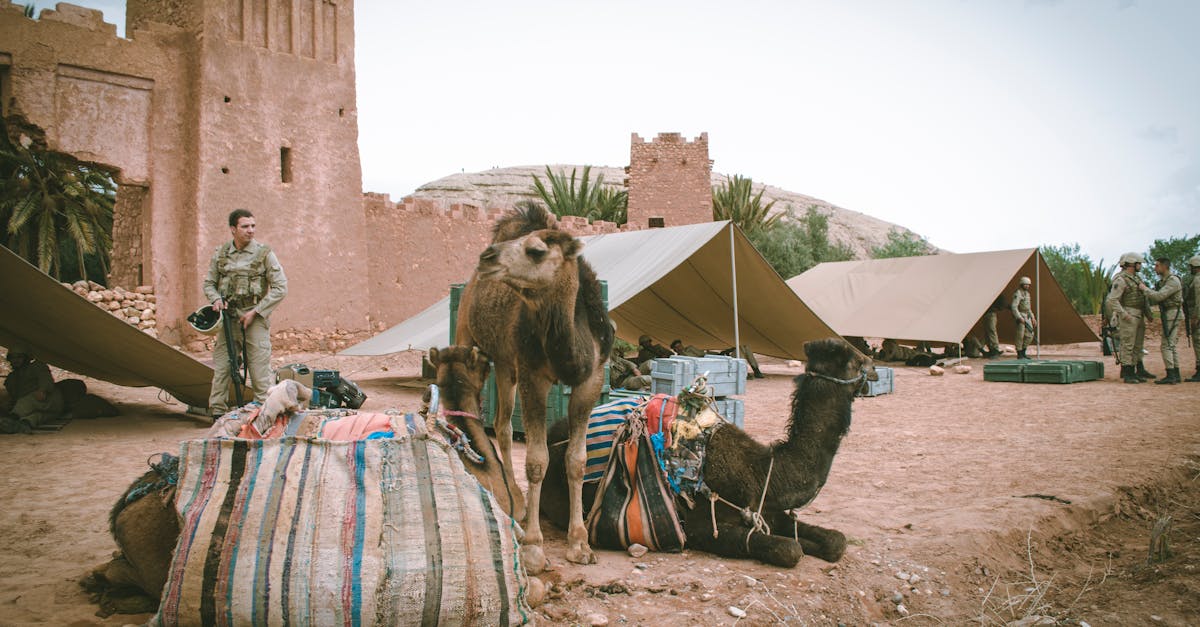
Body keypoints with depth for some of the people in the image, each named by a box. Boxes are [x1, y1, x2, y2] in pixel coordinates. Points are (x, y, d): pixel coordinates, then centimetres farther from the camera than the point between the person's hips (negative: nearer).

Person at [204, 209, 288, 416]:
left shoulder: (264, 253, -2)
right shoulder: (220, 253, 9)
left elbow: (280, 288, -5)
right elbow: (209, 283, 18)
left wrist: (255, 312, -9)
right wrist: (216, 299, -4)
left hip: (255, 319, -3)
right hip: (228, 318, 3)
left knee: (259, 367, -4)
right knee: (221, 367, 5)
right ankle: (217, 412, 14)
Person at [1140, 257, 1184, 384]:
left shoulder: (1173, 281, -15)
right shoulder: (1162, 282, 15)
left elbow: (1159, 296, -24)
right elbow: (1154, 300, 19)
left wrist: (1145, 289, -11)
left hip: (1173, 315, -10)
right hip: (1169, 316, 10)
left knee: (1167, 345, -12)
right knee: (1172, 346, 10)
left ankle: (1170, 376, -14)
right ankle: (1176, 375, 13)